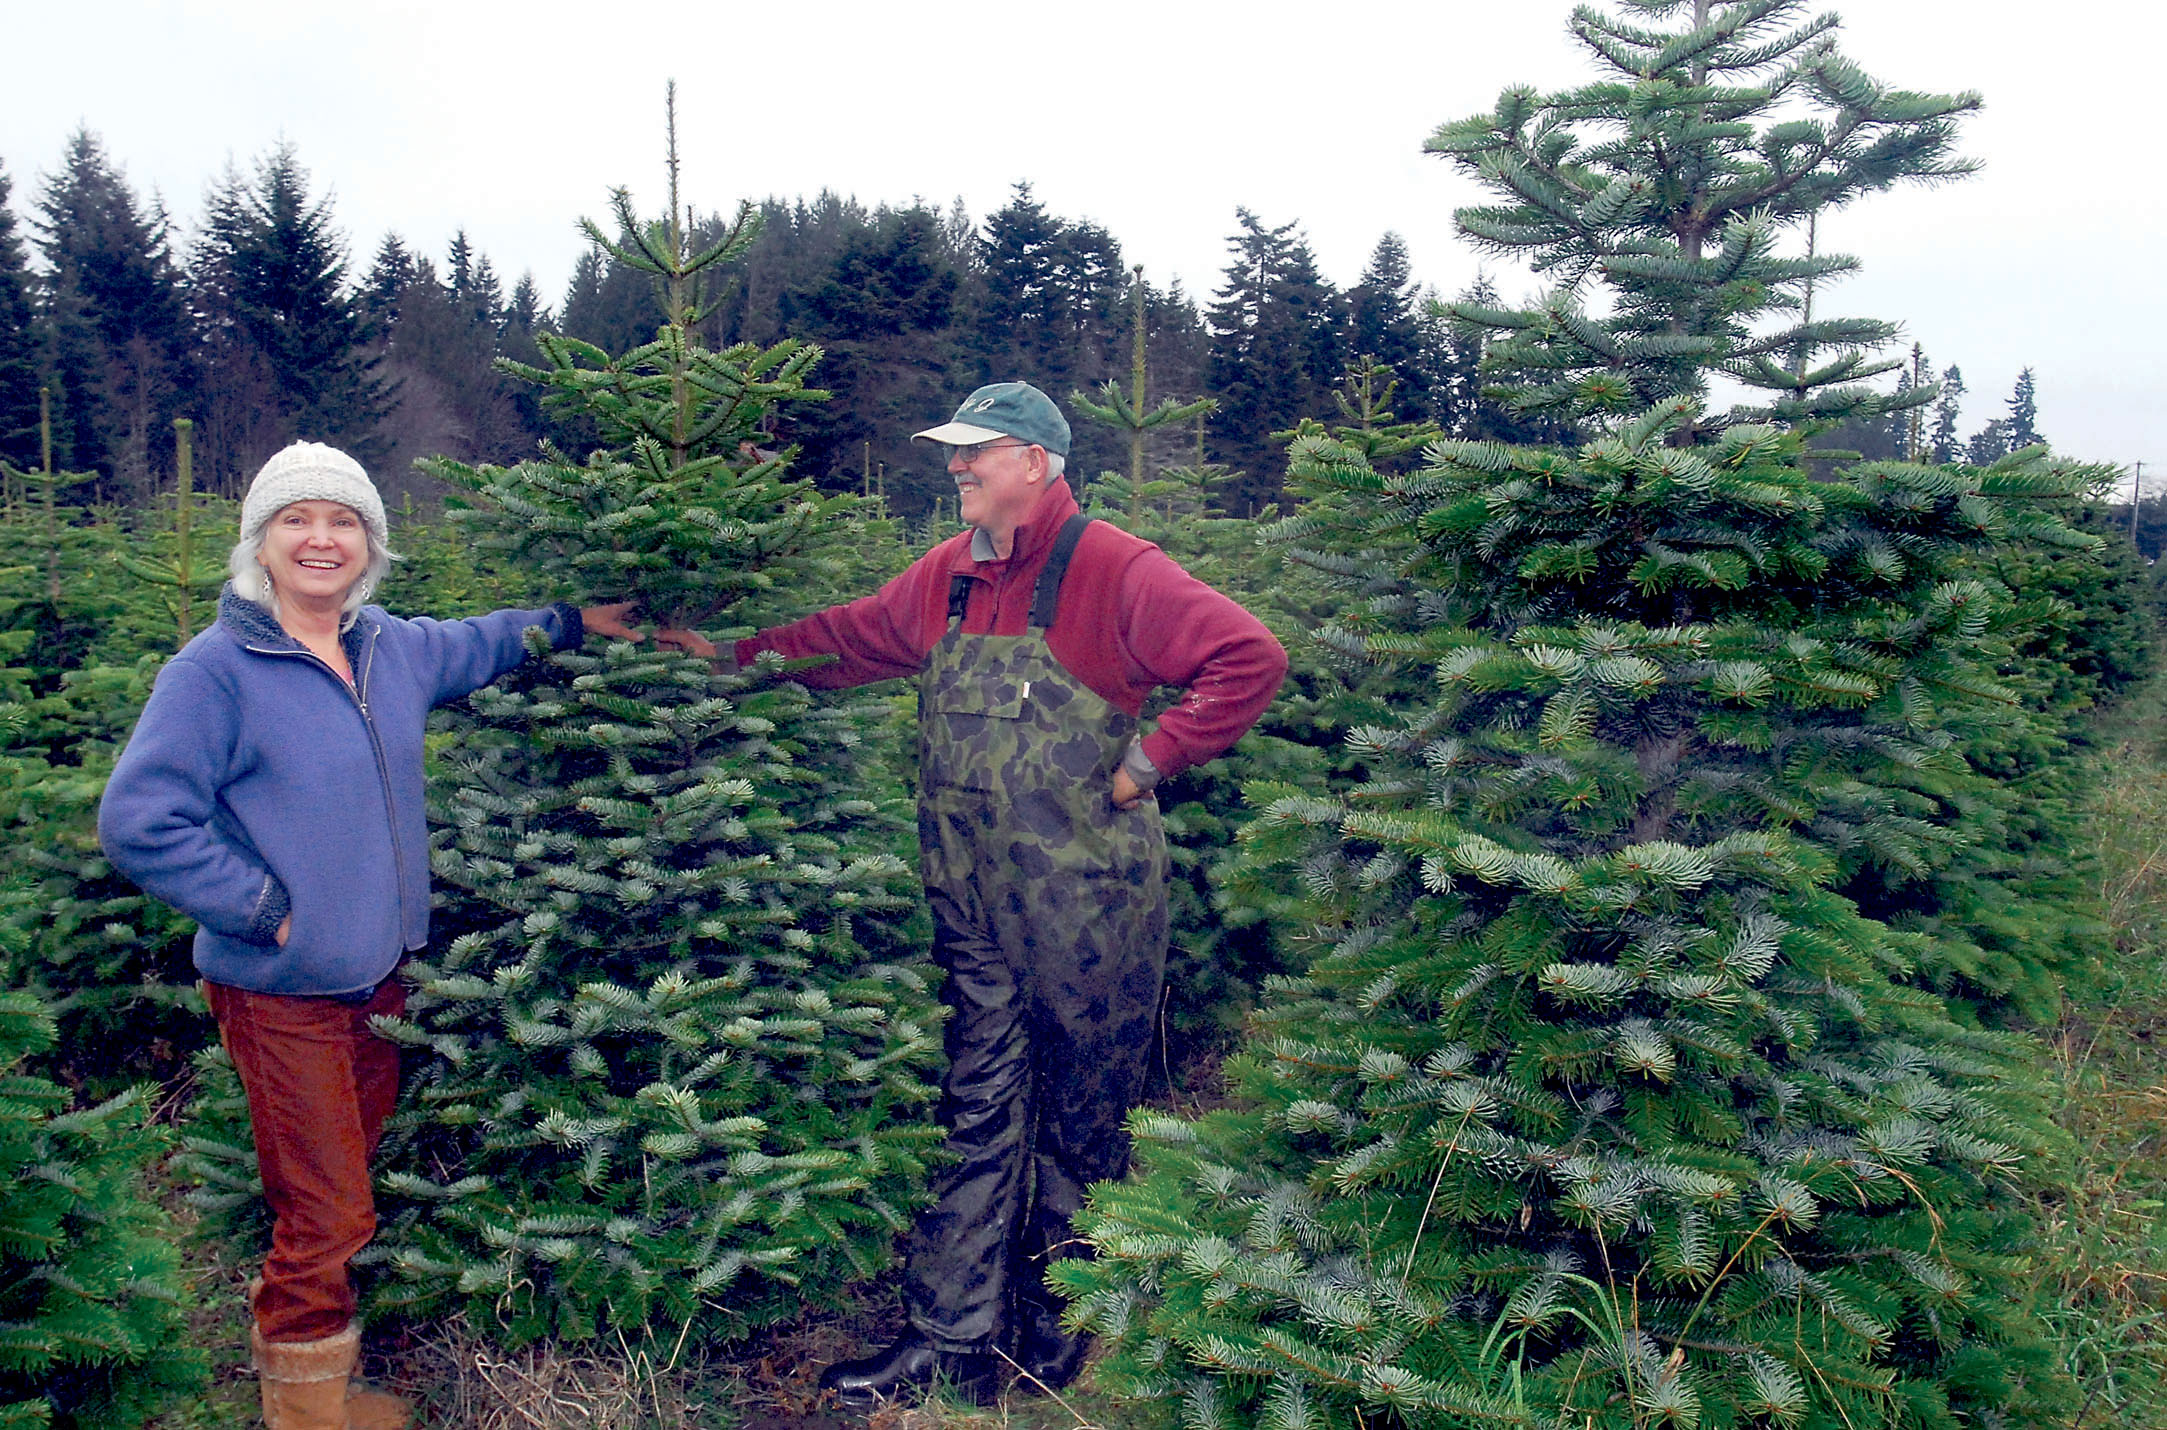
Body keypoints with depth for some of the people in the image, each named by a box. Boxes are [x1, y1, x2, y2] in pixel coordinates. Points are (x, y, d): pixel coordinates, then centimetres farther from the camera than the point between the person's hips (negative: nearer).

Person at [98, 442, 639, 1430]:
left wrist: (575, 622, 26)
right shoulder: (215, 670, -14)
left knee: (342, 1192, 18)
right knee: (328, 1217, -2)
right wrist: (262, 906, -18)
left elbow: (479, 645, 29)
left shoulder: (394, 650, 7)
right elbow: (138, 822, -18)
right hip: (280, 992, -7)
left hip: (379, 976, 7)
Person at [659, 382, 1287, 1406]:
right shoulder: (946, 576, 8)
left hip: (1085, 898, -6)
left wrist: (1146, 761, -16)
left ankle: (1054, 1331, 27)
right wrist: (732, 652, 18)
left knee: (1079, 1118, 10)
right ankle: (950, 1340, 20)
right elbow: (849, 638, 22)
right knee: (974, 1115, 11)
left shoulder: (1114, 572, -13)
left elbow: (1250, 660, -18)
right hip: (969, 899, 6)